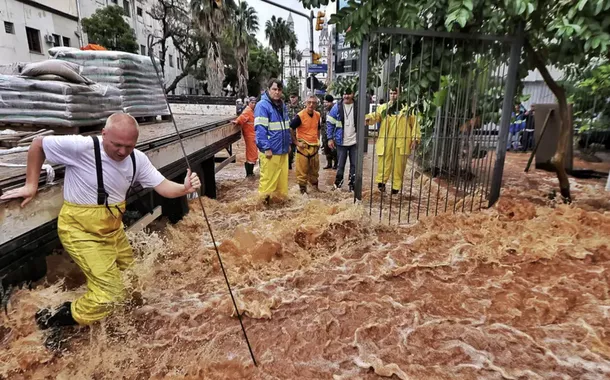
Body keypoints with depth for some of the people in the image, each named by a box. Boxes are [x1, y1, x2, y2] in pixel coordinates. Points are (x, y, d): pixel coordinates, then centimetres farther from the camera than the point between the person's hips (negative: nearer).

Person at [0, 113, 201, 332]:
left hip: (112, 228, 7)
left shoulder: (137, 160, -9)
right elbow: (38, 145, -9)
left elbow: (163, 187, -13)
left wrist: (184, 188, -34)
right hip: (81, 230, -6)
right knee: (111, 292, -8)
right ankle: (54, 322, 15)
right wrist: (31, 185, -6)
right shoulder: (81, 147, -25)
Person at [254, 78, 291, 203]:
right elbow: (260, 129, -17)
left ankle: (281, 195, 28)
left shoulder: (282, 105, 15)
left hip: (282, 149, 8)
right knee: (268, 177, -1)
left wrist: (288, 143, 19)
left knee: (282, 176, 14)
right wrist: (266, 148, -21)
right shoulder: (262, 105, -11)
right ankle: (265, 198, 13)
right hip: (270, 150, -8)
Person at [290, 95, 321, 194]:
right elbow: (290, 129, -13)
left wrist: (318, 141, 14)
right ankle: (303, 189, 13)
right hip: (303, 146, -6)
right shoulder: (300, 116, -14)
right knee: (302, 170, 0)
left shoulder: (317, 115, 5)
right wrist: (296, 142, -13)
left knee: (315, 169, 17)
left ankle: (315, 186, 33)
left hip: (314, 146, 6)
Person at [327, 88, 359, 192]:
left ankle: (352, 185, 21)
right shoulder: (337, 107, -4)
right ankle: (338, 183, 25)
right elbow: (329, 123, 0)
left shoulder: (358, 107, -1)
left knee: (355, 165, 7)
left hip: (355, 142, 1)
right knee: (340, 165, 8)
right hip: (341, 142, -1)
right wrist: (330, 138, -5)